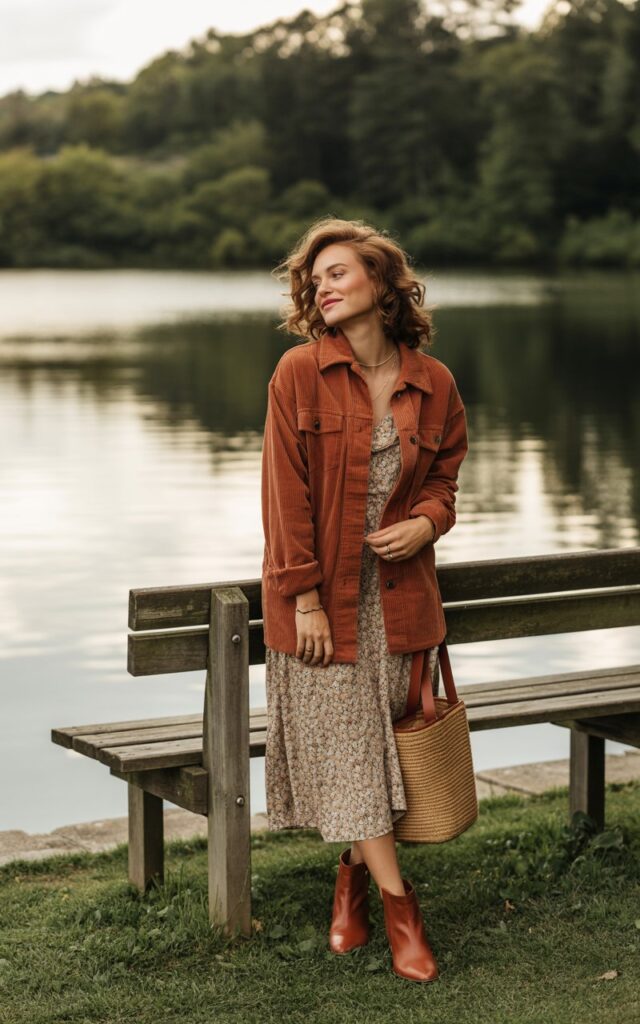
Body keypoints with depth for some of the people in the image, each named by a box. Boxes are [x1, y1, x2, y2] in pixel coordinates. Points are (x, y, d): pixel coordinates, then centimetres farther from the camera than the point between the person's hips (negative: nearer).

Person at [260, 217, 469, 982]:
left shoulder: (433, 383, 1)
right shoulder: (300, 373, -8)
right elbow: (287, 490, -9)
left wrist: (426, 521, -9)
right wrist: (305, 596, -12)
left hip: (398, 593, 3)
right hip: (322, 596, -2)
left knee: (382, 741, 9)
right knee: (344, 747, -1)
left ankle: (354, 878, 28)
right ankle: (398, 905, 6)